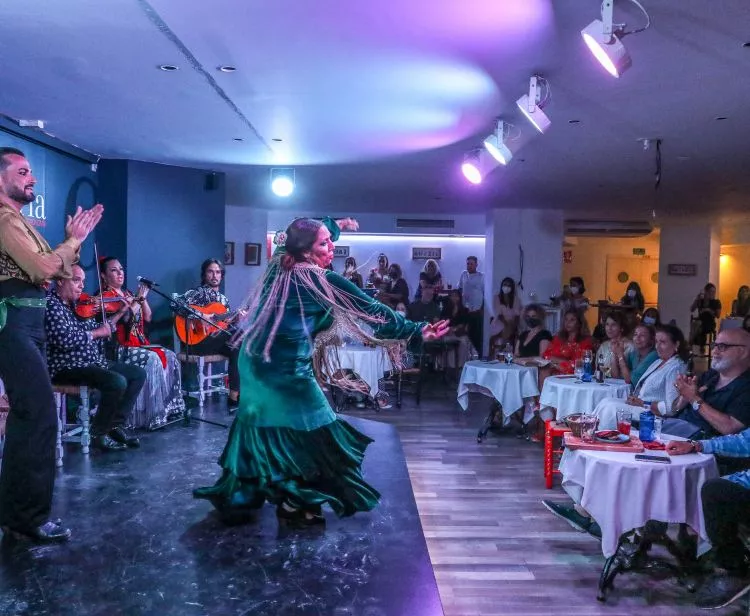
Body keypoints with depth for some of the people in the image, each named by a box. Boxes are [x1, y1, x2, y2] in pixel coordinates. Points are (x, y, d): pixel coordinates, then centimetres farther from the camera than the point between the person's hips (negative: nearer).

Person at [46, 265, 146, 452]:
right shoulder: (51, 304, -13)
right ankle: (98, 434, -10)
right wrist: (96, 333, -15)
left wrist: (121, 312, 13)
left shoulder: (77, 305, 14)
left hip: (93, 362, 10)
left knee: (138, 373, 6)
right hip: (66, 368, -10)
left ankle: (116, 425, 6)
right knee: (117, 382, -29)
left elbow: (97, 330, 19)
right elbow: (64, 339, -26)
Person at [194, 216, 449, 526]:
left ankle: (237, 497, 38)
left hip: (256, 362, 9)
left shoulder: (279, 264, 3)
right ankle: (295, 504, 18)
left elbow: (300, 238, 27)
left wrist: (334, 225, 35)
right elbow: (372, 310, -13)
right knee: (309, 432, 8)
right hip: (286, 370, -8)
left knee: (263, 431, 23)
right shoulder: (325, 282, -16)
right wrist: (416, 331, -7)